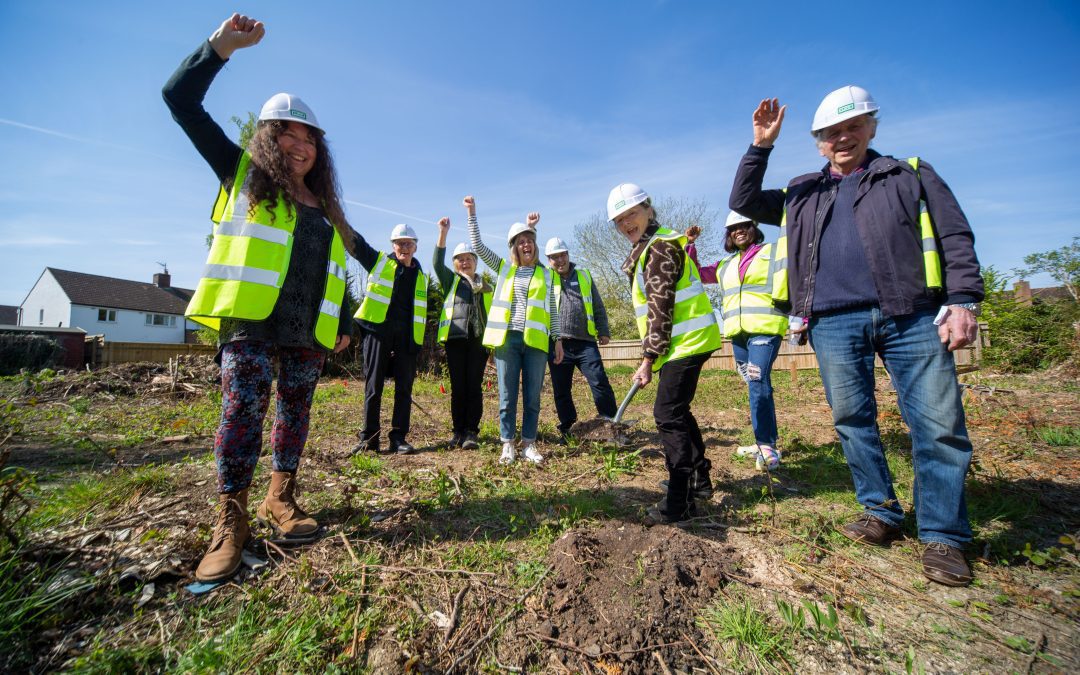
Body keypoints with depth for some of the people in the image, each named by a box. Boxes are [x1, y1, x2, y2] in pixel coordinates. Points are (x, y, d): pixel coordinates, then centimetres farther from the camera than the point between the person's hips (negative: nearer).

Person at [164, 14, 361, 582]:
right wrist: (221, 45, 4)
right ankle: (230, 519, 4)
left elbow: (334, 271, 21)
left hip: (307, 331, 4)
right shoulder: (242, 175, 11)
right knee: (242, 413, -8)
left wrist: (343, 325, 16)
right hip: (250, 321, -4)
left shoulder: (326, 208, 19)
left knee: (294, 415, 8)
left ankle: (280, 499, 21)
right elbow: (179, 99, 10)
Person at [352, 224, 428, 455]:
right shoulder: (379, 261, 9)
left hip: (406, 337, 3)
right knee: (373, 386, 2)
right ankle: (369, 438, 12)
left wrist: (419, 344, 12)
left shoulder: (420, 276, 16)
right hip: (378, 330, -2)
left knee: (404, 388, 2)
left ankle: (398, 438, 11)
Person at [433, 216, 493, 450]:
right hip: (455, 339, 0)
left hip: (479, 341, 1)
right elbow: (437, 263, -5)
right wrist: (443, 233, -16)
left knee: (474, 387, -1)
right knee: (458, 387, 2)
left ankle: (471, 433, 3)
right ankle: (459, 431, 11)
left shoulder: (486, 287, 18)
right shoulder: (451, 281, 14)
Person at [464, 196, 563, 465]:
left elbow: (552, 310, 11)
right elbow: (477, 246, 7)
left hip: (535, 341, 0)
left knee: (532, 397, 5)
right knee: (507, 397, 4)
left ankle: (528, 444, 17)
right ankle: (508, 444, 16)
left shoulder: (545, 274, 11)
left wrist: (557, 339, 7)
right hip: (507, 339, 0)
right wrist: (471, 213, 3)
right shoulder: (505, 268, 11)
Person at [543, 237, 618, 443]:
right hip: (557, 344, 0)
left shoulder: (584, 276, 15)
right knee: (561, 391, 7)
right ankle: (567, 430, 20)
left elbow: (598, 307, 15)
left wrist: (603, 331, 7)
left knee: (600, 382, -6)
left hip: (585, 342, 0)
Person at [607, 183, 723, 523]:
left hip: (687, 341, -11)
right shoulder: (646, 249, 19)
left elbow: (660, 308, -20)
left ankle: (680, 501, -1)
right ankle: (700, 479, 33)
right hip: (681, 342, 11)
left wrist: (647, 359, -20)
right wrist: (652, 354, 18)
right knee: (677, 411, 18)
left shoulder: (660, 246, -13)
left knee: (668, 414, -10)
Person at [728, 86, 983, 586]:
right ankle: (881, 513, 21)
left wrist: (962, 300, -7)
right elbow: (743, 202, 18)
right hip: (834, 324, 2)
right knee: (852, 421, 5)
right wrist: (761, 146, 9)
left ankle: (943, 536, 12)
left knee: (939, 423, -2)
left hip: (912, 316, -1)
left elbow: (955, 238, 7)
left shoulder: (910, 175, 14)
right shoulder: (801, 194, 21)